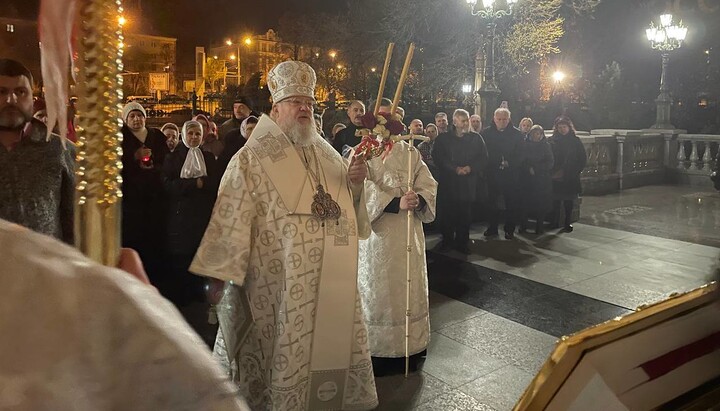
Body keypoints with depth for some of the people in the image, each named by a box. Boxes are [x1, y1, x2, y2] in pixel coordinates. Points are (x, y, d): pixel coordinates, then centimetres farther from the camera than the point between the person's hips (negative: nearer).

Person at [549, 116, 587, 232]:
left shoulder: (575, 141, 4)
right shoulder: (552, 141, 2)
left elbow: (583, 159, 6)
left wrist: (575, 171, -3)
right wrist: (553, 172, -6)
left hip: (570, 178, 0)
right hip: (555, 178, 0)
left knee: (569, 201, 4)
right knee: (555, 200, 1)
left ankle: (568, 223, 13)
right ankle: (554, 222, 11)